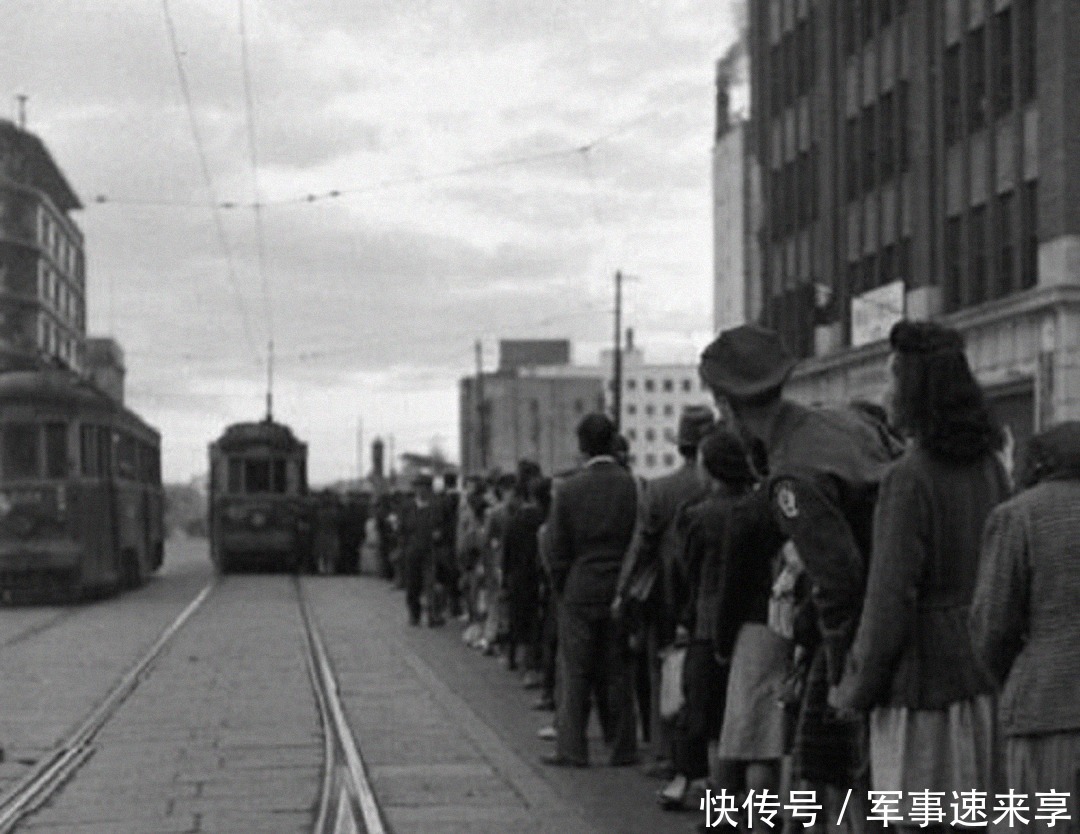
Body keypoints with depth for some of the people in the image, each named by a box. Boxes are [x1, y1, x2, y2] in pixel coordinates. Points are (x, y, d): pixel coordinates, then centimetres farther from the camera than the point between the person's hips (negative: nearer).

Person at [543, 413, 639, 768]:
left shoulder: (568, 489, -6)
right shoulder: (632, 486, -3)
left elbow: (559, 549, -2)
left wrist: (560, 589, 9)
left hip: (579, 592, -2)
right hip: (621, 591, 2)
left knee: (575, 675, 4)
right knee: (620, 674, 7)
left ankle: (571, 749, 3)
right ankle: (623, 749, 10)